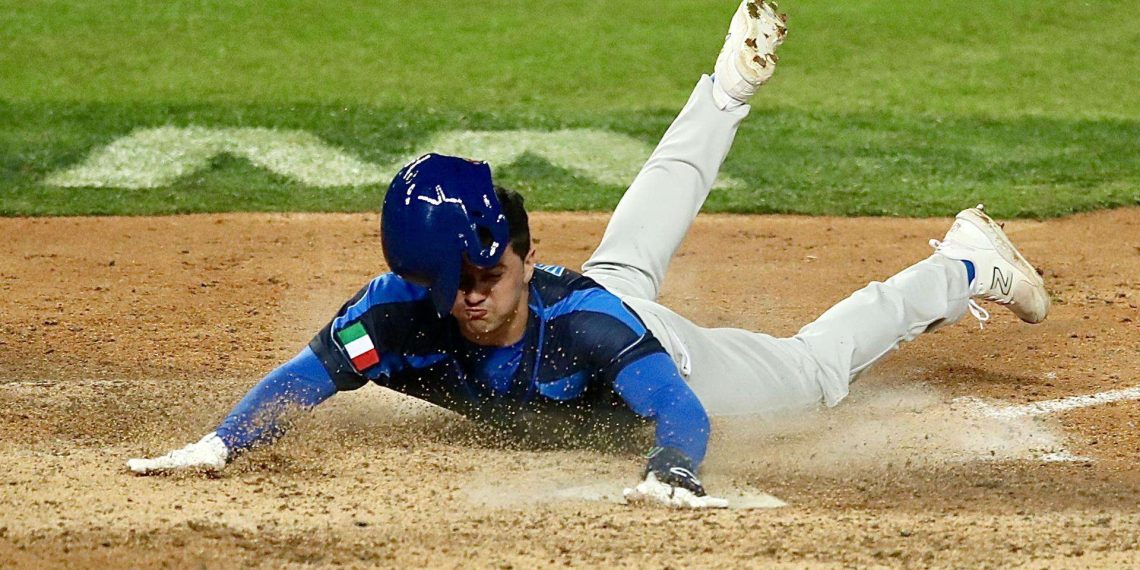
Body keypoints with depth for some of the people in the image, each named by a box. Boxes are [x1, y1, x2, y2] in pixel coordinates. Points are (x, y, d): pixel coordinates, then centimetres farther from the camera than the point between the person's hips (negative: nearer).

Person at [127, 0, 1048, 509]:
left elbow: (680, 410, -54)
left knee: (814, 367, 17)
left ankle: (964, 267, 38)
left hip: (657, 353, -5)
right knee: (634, 246, 35)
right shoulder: (402, 313, -41)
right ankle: (730, 91, 59)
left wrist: (671, 471, -75)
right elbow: (306, 376, -47)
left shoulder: (583, 325, -48)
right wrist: (218, 445, -64)